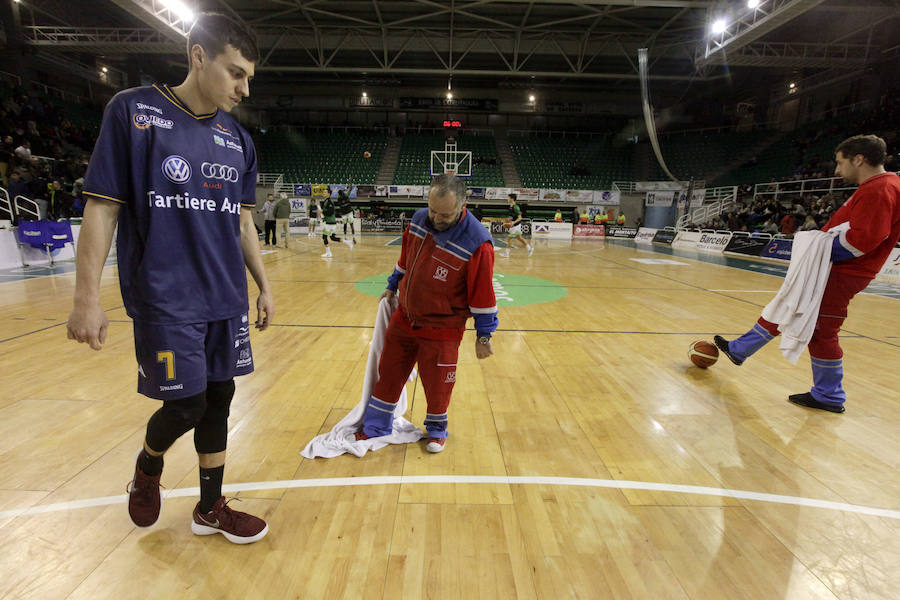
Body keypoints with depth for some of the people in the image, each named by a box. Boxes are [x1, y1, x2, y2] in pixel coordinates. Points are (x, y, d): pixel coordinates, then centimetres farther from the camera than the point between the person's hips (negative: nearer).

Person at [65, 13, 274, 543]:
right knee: (186, 405, -1)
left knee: (218, 399, 10)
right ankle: (148, 466, 36)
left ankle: (211, 509, 29)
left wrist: (263, 285, 12)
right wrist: (88, 296, -8)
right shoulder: (133, 111, -4)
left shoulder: (239, 139, 10)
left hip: (227, 299, 5)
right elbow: (101, 207, -5)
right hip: (165, 299, -4)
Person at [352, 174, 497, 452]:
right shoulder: (419, 219, -5)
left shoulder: (477, 243, -23)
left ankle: (437, 429, 38)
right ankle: (375, 428, 36)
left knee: (437, 385, 8)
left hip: (442, 329, -5)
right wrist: (393, 286, 21)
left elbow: (483, 293, -16)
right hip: (404, 317, 6)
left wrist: (484, 335, -10)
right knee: (388, 373, 16)